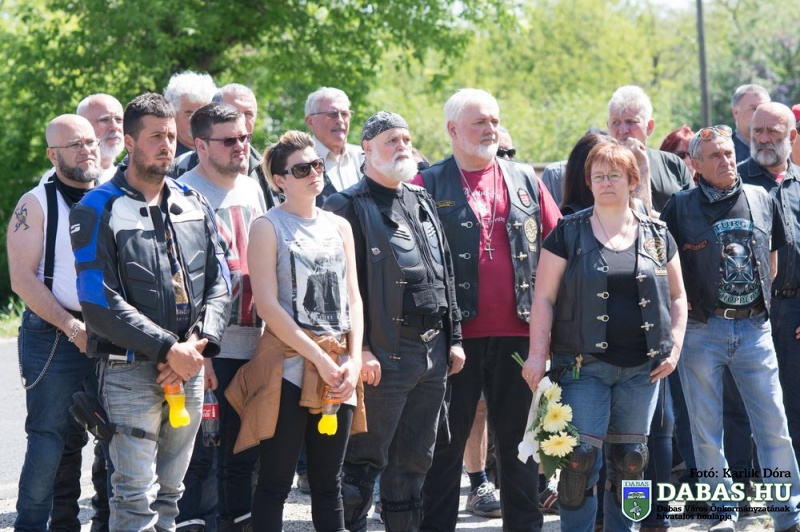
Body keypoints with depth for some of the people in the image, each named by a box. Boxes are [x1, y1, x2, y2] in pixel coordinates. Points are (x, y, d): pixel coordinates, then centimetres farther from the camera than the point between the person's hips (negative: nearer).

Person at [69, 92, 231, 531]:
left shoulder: (195, 206, 14)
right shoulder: (98, 211, -4)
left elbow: (219, 284, 10)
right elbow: (99, 302, -13)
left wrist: (198, 343, -8)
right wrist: (167, 349, -17)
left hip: (189, 370, 6)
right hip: (131, 370, -6)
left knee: (169, 493, 11)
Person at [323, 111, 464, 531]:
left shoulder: (422, 202, 18)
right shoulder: (349, 207, -5)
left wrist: (454, 338, 14)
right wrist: (359, 348, -17)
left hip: (433, 353, 7)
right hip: (384, 354, -7)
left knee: (415, 460, 12)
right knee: (367, 459, -4)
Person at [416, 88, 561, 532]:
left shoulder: (524, 179, 12)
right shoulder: (429, 186, 2)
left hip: (517, 332, 3)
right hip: (458, 333, -3)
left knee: (518, 438, 9)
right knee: (447, 441, 3)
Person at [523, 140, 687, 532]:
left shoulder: (657, 236, 9)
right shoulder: (568, 233, 1)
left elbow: (677, 296, 16)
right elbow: (543, 297, -1)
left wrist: (675, 346, 3)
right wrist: (538, 353, -9)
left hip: (642, 368, 3)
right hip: (584, 364, -3)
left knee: (630, 457, 7)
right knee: (580, 455, -9)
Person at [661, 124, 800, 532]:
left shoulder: (762, 200, 8)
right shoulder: (681, 206, -1)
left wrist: (757, 300, 13)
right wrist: (688, 303, -1)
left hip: (754, 328, 2)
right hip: (702, 330, -1)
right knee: (707, 432, 3)